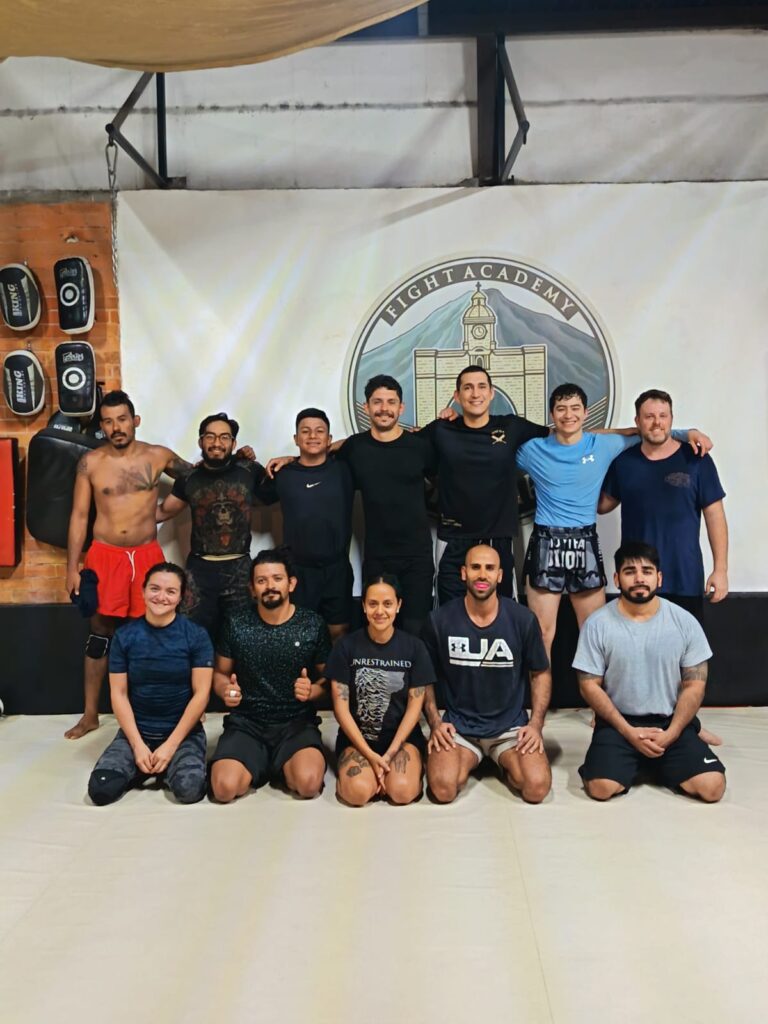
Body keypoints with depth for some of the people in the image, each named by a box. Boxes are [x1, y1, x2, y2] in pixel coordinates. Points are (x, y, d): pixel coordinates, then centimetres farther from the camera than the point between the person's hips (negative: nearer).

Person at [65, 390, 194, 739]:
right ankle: (90, 714, 17)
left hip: (147, 554, 1)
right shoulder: (90, 462, -1)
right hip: (105, 555, -1)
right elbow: (79, 516, 2)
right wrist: (72, 567, -2)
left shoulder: (157, 456, 1)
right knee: (100, 633, 6)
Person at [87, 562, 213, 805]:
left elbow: (201, 694, -9)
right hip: (136, 731, 2)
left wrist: (170, 745, -14)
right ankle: (144, 768, 7)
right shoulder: (124, 636, -2)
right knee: (100, 790, -20)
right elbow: (119, 694, -2)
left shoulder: (196, 636, -7)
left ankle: (169, 766, 5)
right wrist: (138, 745, -12)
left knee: (189, 789, -27)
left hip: (183, 732, -1)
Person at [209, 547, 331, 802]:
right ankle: (261, 765, 11)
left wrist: (312, 691, -16)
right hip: (246, 723, 1)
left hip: (297, 723, 0)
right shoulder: (235, 624, 0)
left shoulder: (313, 625, -2)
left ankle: (281, 767, 9)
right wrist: (225, 690, -11)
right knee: (224, 788, -25)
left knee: (309, 783, -28)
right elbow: (220, 673, 12)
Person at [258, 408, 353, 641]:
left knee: (338, 631, 10)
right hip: (298, 569, 0)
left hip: (337, 567, 0)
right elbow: (262, 497, 15)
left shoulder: (343, 469, 0)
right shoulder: (283, 474, 1)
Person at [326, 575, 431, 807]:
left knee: (402, 792, -26)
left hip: (402, 737, 0)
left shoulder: (414, 647, -2)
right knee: (358, 792, -27)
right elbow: (341, 707, -5)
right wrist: (370, 755, -13)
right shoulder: (346, 646, -4)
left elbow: (415, 706, -2)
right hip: (357, 737, 0)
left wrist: (390, 754, -12)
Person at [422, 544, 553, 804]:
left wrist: (536, 724, -5)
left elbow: (541, 673, 6)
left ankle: (504, 763, 11)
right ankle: (467, 761, 10)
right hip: (458, 725, 0)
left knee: (537, 787, -23)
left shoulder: (523, 619, -6)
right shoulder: (439, 620, -7)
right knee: (442, 788, -25)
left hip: (510, 725, 0)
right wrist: (435, 722, -6)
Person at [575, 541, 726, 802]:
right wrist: (629, 732, -14)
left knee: (712, 787, -18)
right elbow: (590, 686, -5)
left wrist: (670, 734, -12)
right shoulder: (597, 624, -8)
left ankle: (656, 764, 13)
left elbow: (694, 685, 0)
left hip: (671, 722, 1)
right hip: (618, 723, -1)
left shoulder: (684, 622, -4)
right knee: (601, 787, -23)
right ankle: (634, 764, 12)